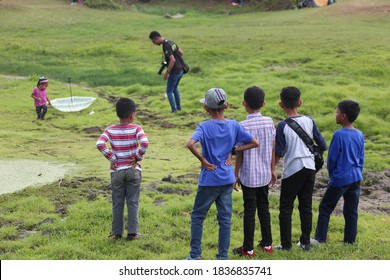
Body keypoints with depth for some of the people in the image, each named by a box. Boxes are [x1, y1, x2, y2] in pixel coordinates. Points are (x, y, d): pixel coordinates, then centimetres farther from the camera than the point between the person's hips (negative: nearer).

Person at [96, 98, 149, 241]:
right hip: (133, 170, -1)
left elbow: (100, 144, -18)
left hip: (117, 170, 1)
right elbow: (145, 143, -25)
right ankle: (132, 233, 10)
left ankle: (117, 232, 17)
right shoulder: (136, 128, -10)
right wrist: (138, 157, -10)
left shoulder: (110, 130, -5)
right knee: (133, 203, 8)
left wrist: (112, 158, -9)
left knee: (117, 203, 11)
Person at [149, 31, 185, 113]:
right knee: (175, 89, 25)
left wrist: (167, 72, -23)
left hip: (174, 72, -9)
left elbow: (172, 60, -29)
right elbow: (181, 52, 16)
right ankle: (179, 106, 32)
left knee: (169, 91, 6)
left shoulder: (166, 46, -22)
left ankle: (174, 109, 9)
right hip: (180, 70, 9)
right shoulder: (171, 42, 6)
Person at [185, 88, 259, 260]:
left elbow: (190, 144, -30)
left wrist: (203, 160, -17)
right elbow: (254, 143, 1)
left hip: (209, 180, -4)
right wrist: (233, 151, 2)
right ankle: (223, 257, 16)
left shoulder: (204, 127, -13)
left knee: (197, 216, 11)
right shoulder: (234, 126, -1)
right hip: (227, 179, 4)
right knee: (225, 218, 11)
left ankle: (196, 255, 14)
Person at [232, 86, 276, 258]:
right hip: (265, 174, 4)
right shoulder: (269, 122, -3)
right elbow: (273, 149, 3)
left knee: (249, 210, 2)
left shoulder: (243, 126, -15)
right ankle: (267, 243, 25)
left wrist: (236, 174, 0)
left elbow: (240, 153, -11)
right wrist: (272, 170, 15)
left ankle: (248, 248, 9)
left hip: (249, 176, -4)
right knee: (263, 207, 17)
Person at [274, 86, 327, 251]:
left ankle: (286, 244, 10)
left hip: (292, 171, -4)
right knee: (306, 207, 14)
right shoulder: (309, 121, -1)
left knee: (286, 208, 7)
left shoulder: (282, 126, -12)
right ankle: (305, 242, 20)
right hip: (310, 168, 4)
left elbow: (278, 154, -11)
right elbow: (323, 146, 3)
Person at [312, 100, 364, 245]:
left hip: (340, 179, -6)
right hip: (356, 178, 6)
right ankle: (350, 240, 15)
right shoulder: (359, 135, 4)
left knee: (325, 207, 5)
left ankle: (320, 238, 6)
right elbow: (361, 159, 10)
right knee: (351, 211, 11)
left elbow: (332, 158, -10)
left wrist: (331, 174, 6)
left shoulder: (339, 135, -15)